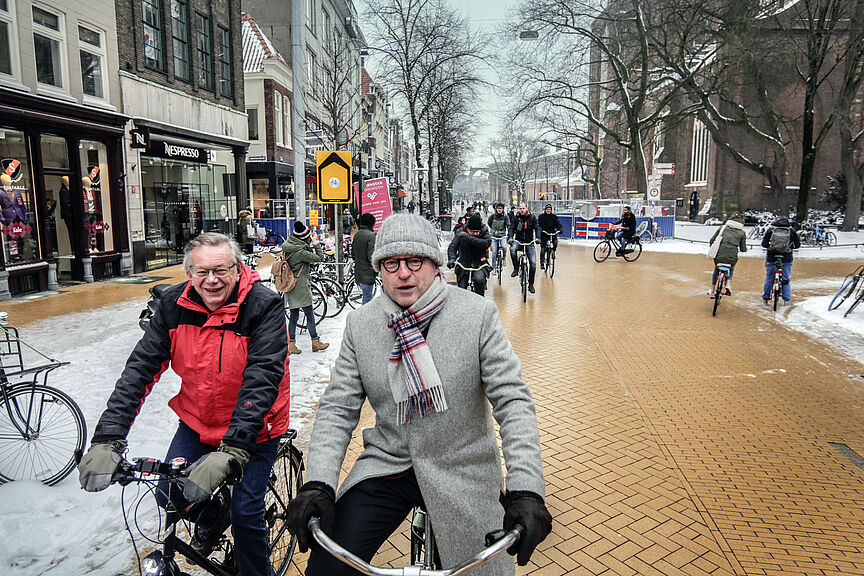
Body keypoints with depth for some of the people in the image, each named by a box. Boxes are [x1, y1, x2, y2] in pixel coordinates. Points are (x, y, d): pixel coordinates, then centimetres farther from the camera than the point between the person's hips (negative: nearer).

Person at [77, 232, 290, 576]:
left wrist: (230, 451, -41)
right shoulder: (174, 305, -10)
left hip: (252, 429, -4)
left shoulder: (264, 306, -24)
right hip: (197, 422, 5)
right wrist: (107, 439, -24)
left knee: (245, 513, -7)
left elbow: (261, 380, -32)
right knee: (169, 496, 4)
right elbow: (140, 368, -13)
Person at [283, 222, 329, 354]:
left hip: (290, 287, 8)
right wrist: (316, 243, -6)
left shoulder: (288, 246, 4)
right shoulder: (301, 252, -21)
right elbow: (320, 258, -14)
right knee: (310, 315, 6)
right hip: (300, 287, -8)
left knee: (293, 316, 12)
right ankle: (315, 342, 16)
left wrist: (311, 245, 5)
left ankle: (291, 345, 14)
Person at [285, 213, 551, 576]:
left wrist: (525, 489, -25)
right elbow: (337, 409, -2)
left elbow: (513, 400, -14)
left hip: (461, 468, -1)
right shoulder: (360, 324, -3)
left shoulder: (478, 314, -11)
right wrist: (318, 484, -16)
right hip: (386, 466, 2)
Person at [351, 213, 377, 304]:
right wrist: (376, 270, -11)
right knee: (367, 298, -2)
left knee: (366, 296, 20)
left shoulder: (357, 234, 11)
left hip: (358, 273, 8)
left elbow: (352, 254, 18)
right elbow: (371, 255, -19)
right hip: (367, 274, -8)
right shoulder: (371, 235, -14)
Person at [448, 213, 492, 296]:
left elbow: (487, 243, -29)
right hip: (464, 263, 2)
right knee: (461, 288, -3)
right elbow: (452, 247, -12)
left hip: (479, 264, -2)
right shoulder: (460, 233, -7)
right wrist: (451, 259, -33)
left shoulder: (484, 232, -10)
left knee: (479, 279, -30)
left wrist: (469, 238, -38)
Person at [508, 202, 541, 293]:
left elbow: (537, 228, -5)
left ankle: (531, 284, 6)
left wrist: (538, 238, -24)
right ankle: (516, 269, -15)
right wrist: (510, 237, -26)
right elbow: (512, 228, -6)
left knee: (533, 263, -10)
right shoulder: (516, 218, 2)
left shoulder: (532, 218, 1)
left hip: (529, 243, 0)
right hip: (519, 241, 0)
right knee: (512, 249, -36)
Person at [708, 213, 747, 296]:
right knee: (730, 270, 35)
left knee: (716, 269, 31)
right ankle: (727, 284, 14)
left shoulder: (723, 227, 7)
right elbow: (743, 249, 7)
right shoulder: (742, 232, 5)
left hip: (719, 256, 1)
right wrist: (745, 248, 31)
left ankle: (712, 290, 34)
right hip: (732, 258, 0)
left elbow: (711, 241, 9)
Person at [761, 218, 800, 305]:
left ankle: (765, 298, 18)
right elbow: (797, 244, 3)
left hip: (771, 257, 0)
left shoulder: (770, 229, -2)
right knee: (786, 279, 9)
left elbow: (764, 244, -4)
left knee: (769, 279, 11)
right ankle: (786, 300, 13)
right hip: (786, 258, 0)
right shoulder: (792, 230, -1)